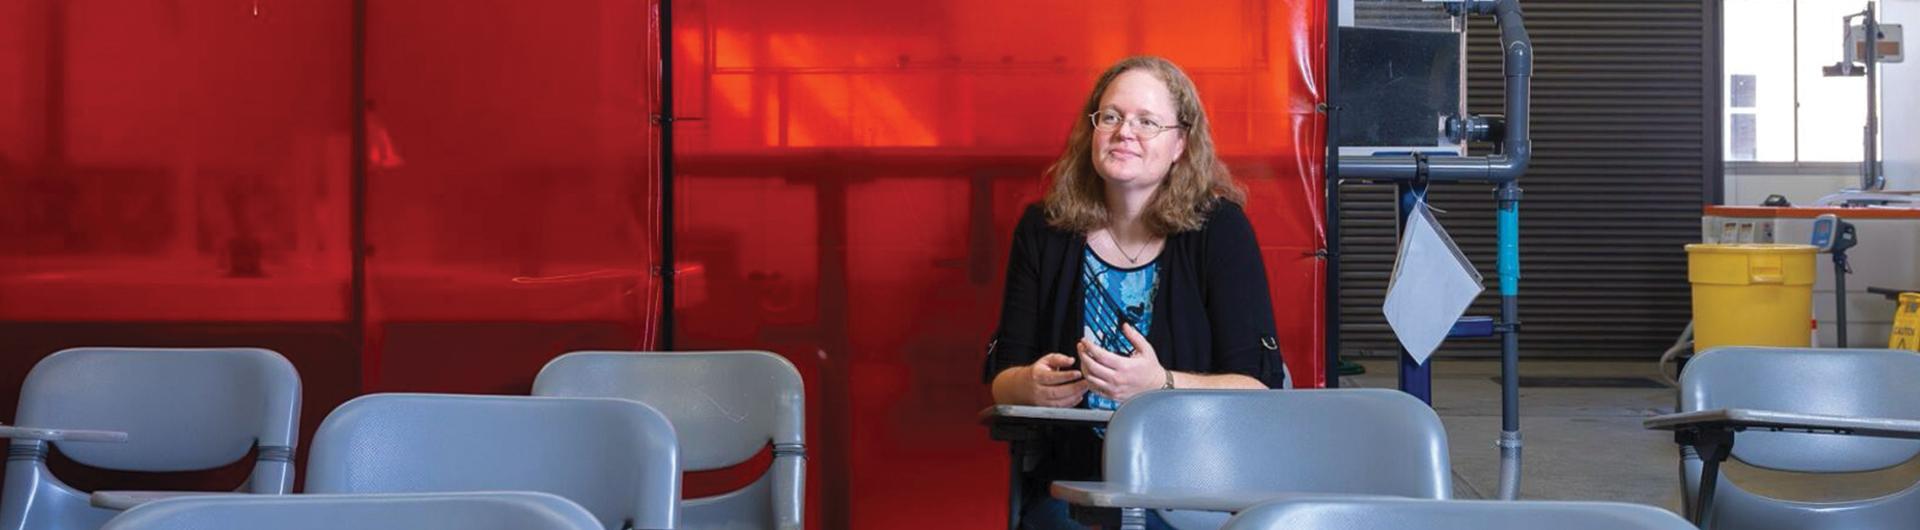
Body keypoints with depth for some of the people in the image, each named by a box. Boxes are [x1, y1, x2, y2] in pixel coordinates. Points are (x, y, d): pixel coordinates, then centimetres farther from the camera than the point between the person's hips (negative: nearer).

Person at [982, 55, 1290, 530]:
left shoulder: (1219, 229, 1)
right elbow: (1001, 378, 11)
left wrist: (1160, 384, -23)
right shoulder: (1044, 229, 10)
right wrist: (1032, 385, -13)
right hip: (1070, 486, 3)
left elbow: (1260, 388, -6)